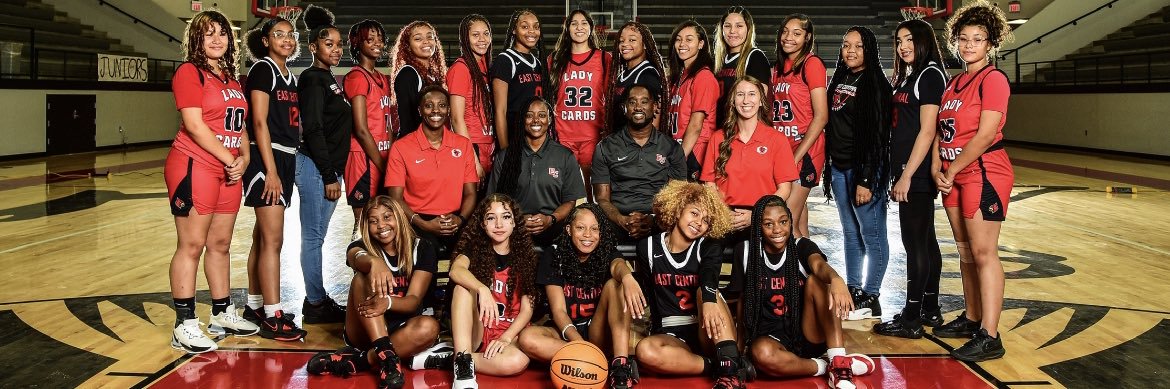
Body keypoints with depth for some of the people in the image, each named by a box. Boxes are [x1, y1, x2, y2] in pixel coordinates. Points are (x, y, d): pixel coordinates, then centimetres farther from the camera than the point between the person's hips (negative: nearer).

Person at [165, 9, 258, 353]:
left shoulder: (231, 79, 17)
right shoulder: (189, 72, -7)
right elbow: (194, 124, -15)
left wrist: (243, 157, 2)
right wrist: (229, 160, -13)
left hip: (229, 171, 8)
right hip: (194, 167, -7)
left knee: (220, 244, 14)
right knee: (191, 245, -5)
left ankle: (222, 314, 25)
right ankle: (184, 325, 0)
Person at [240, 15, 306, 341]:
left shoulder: (290, 77, 17)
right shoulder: (262, 69, -7)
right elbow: (259, 122, -14)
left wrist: (286, 167, 13)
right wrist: (271, 171, -19)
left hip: (286, 158, 8)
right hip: (265, 158, -8)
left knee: (262, 237, 12)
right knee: (273, 239, -11)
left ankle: (254, 306, 19)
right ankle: (273, 317, -9)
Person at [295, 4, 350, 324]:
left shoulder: (328, 80, 17)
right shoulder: (313, 80, -10)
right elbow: (313, 130, -17)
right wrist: (329, 176, -18)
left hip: (328, 168, 9)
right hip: (315, 167, -9)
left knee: (315, 237, 13)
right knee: (313, 237, -2)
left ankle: (318, 299, 20)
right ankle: (315, 304, 4)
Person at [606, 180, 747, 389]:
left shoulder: (708, 247, 0)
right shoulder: (649, 246, 4)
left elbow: (709, 275, -22)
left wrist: (709, 300, -45)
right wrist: (627, 277, -28)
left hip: (707, 333, 0)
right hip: (670, 336, 0)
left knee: (705, 291, -28)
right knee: (645, 350, -30)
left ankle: (731, 367, -34)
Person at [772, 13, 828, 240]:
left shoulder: (812, 64, -8)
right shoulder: (779, 67, 15)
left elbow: (821, 116, -13)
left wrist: (796, 156, -16)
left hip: (804, 151, -7)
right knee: (798, 223, 7)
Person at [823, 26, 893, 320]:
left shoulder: (875, 85, -9)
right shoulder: (838, 81, 13)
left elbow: (878, 136, -14)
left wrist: (866, 179, -18)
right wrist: (830, 168, 13)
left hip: (865, 168, -8)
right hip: (839, 168, 8)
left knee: (871, 235, 0)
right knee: (850, 234, 14)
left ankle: (870, 299, 7)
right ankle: (852, 290, 24)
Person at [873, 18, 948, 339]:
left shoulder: (930, 74, -9)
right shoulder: (907, 77, 17)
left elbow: (927, 131, -16)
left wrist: (906, 176, -18)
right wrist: (898, 175, 13)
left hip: (917, 174, -9)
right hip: (907, 172, 9)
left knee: (915, 243, -5)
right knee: (925, 241, 14)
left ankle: (911, 320, 0)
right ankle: (930, 310, 22)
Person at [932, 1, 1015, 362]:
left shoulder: (993, 79, -9)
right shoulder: (955, 82, 16)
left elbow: (985, 134, -17)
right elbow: (940, 129, 12)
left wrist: (952, 170, -12)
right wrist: (937, 170, -1)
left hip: (984, 172, -8)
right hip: (952, 176, 8)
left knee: (983, 252, -9)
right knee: (965, 250, 13)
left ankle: (989, 337, -7)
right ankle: (972, 318, 24)